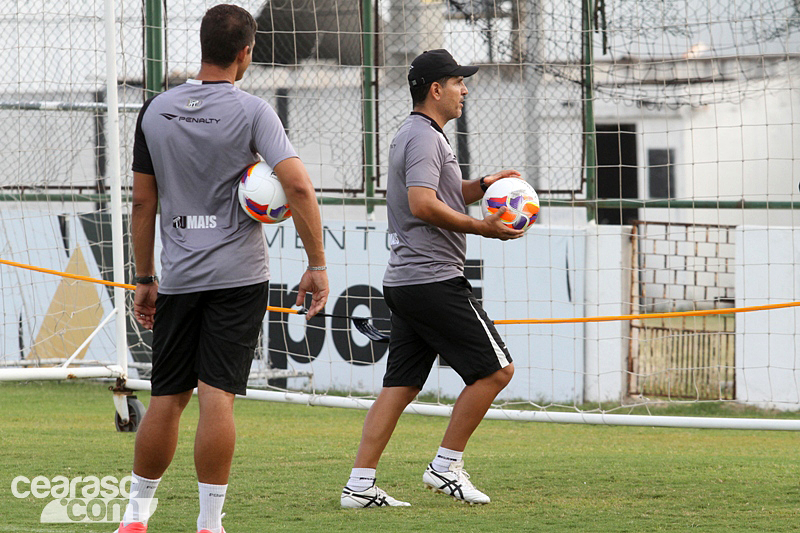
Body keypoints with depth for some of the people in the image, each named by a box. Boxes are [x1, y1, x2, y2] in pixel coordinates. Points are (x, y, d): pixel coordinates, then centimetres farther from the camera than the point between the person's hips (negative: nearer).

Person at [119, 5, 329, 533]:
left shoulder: (156, 110, 6)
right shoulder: (251, 111, -6)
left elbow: (143, 201, 10)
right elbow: (298, 185, -17)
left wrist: (146, 279, 18)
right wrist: (317, 265, -11)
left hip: (178, 275, 4)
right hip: (238, 273, -4)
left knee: (166, 399, 12)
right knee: (217, 395, -6)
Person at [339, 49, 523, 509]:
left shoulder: (416, 136, 22)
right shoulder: (424, 138, -11)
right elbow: (423, 204, -24)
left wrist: (483, 186, 18)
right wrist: (482, 227, -20)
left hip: (404, 281, 10)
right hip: (435, 280, -10)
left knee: (400, 385, 7)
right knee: (495, 368, -4)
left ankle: (360, 484, 1)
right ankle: (446, 466, -1)